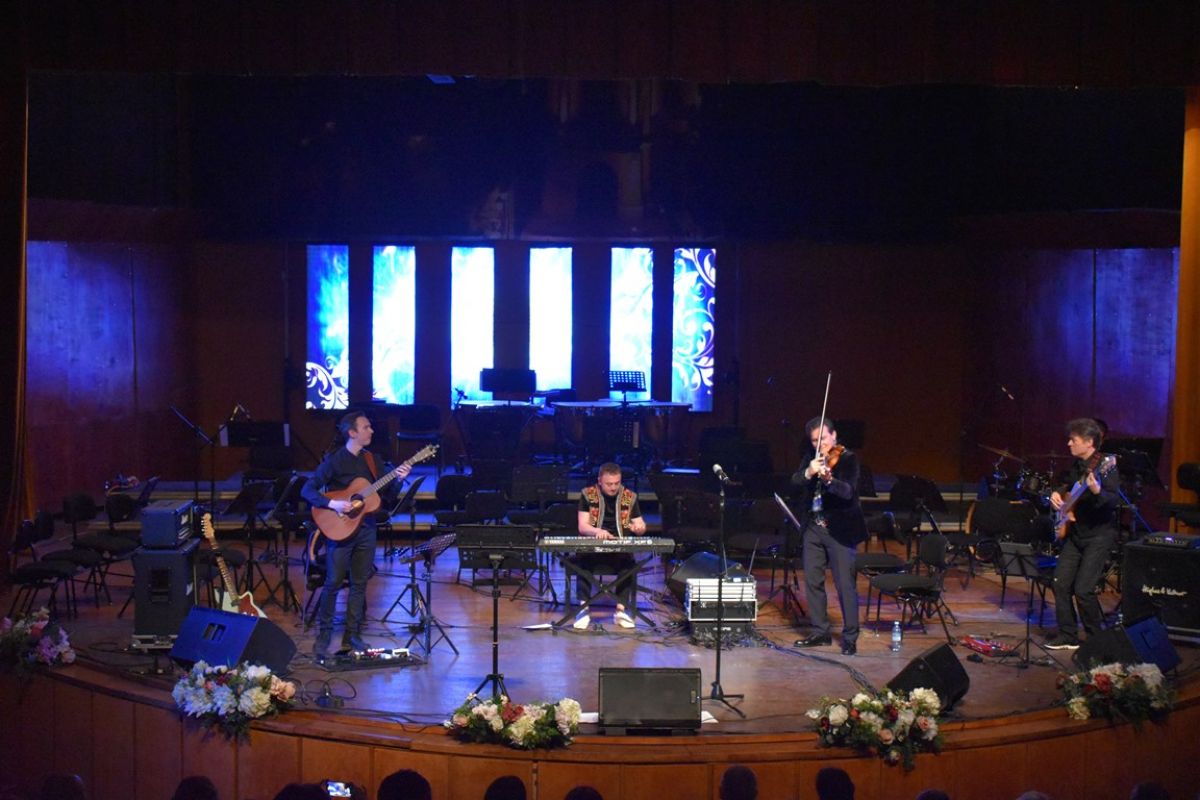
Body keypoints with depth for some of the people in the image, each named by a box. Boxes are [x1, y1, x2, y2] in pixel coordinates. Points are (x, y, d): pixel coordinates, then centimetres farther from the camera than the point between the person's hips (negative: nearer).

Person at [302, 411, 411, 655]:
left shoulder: (371, 459, 8)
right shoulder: (334, 460, -10)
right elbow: (307, 490, -13)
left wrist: (397, 478, -6)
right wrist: (332, 504, -25)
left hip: (366, 527, 6)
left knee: (360, 583, 8)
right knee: (333, 582, -4)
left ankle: (352, 635, 16)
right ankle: (324, 634, 8)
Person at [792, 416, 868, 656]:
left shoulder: (847, 459, -7)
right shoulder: (811, 459, 9)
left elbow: (848, 491, -21)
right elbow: (795, 481, -6)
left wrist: (829, 479, -40)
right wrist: (808, 472, -28)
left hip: (839, 530, -6)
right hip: (813, 528, 6)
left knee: (845, 584, -5)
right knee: (812, 581, 10)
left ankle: (850, 638, 2)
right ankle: (820, 631, 22)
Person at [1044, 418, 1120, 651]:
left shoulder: (1105, 467, -13)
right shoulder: (1076, 466, 11)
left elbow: (1115, 500, -24)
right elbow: (1068, 489, 28)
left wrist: (1098, 492, -43)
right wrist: (1055, 495, 6)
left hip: (1099, 535, -8)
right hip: (1075, 533, 8)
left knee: (1083, 589, -13)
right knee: (1061, 583, 2)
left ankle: (1097, 638, 5)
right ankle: (1068, 636, 12)